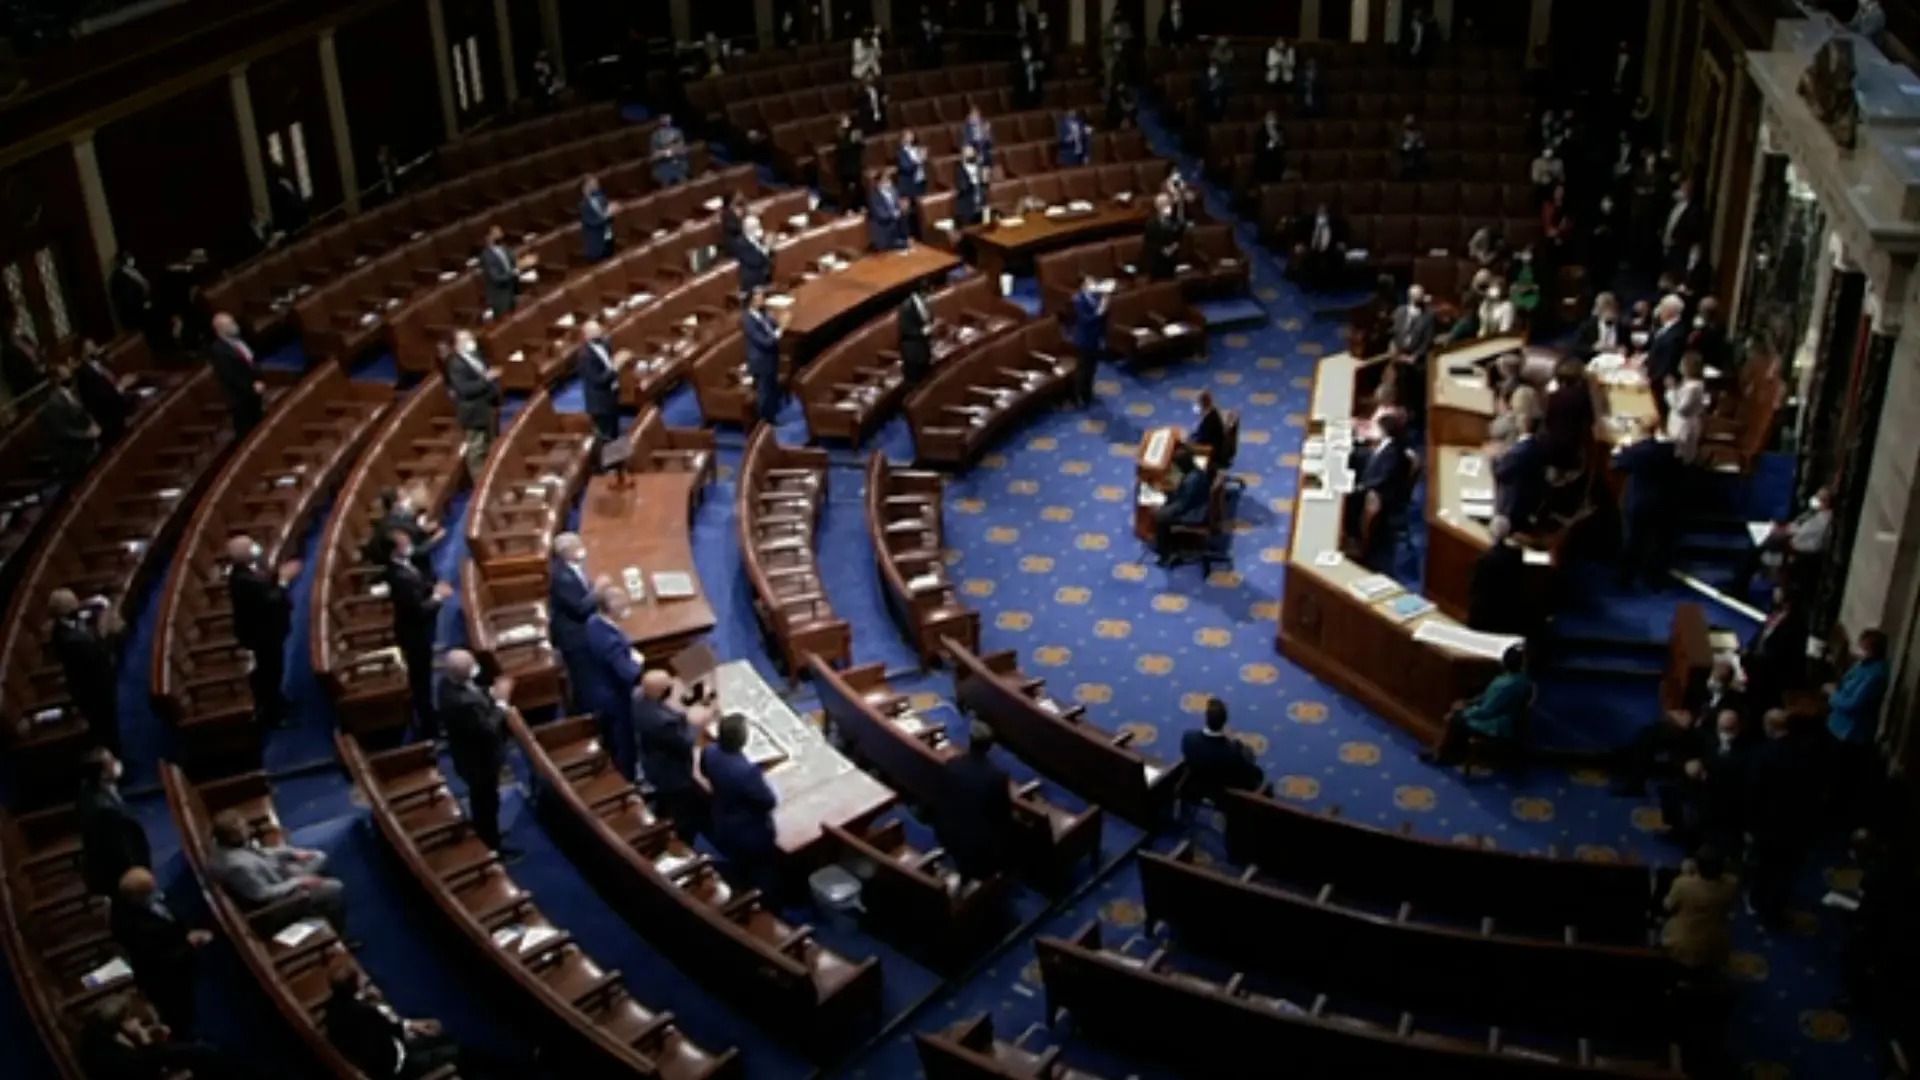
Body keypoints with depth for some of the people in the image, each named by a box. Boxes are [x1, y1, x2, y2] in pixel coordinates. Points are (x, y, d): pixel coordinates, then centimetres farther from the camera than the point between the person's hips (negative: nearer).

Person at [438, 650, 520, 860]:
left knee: (481, 801, 32)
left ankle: (483, 835, 54)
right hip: (480, 759, -9)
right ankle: (492, 847, 37)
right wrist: (501, 701, -24)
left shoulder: (449, 680, -14)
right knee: (487, 803, 16)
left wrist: (491, 693, -12)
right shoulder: (464, 702, -43)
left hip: (473, 754, 9)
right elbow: (488, 729, -31)